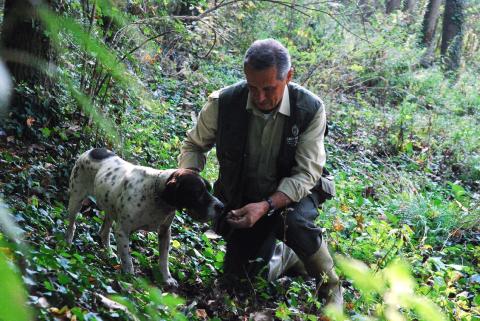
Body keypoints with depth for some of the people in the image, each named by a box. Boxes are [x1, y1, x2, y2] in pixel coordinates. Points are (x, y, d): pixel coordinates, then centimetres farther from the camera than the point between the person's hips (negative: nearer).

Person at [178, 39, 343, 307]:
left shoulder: (311, 109, -24)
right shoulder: (223, 103, -20)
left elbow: (305, 174, -23)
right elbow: (194, 144, -2)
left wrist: (266, 206, -38)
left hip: (292, 194, -3)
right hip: (243, 198, 3)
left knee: (294, 222, -37)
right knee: (238, 275, 5)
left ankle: (330, 285, -8)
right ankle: (288, 254, 37)